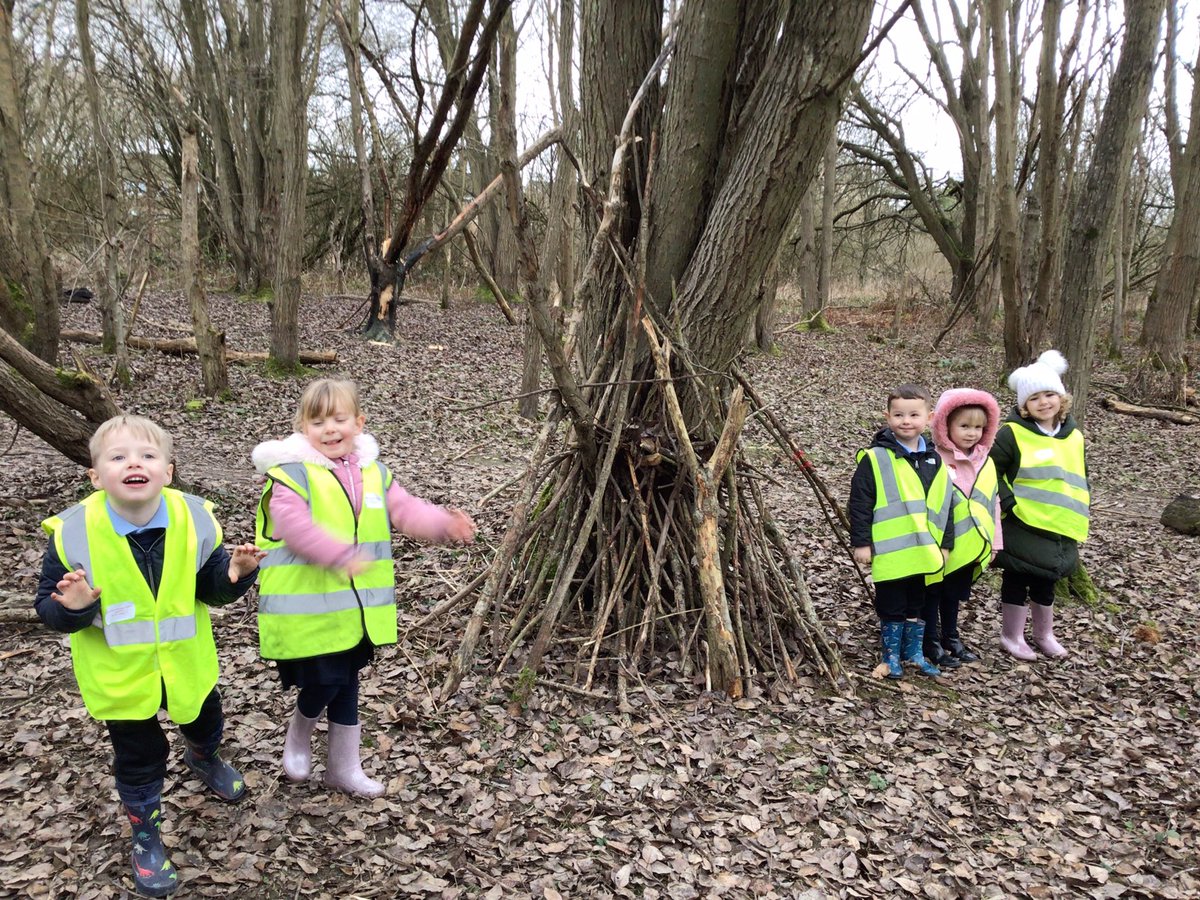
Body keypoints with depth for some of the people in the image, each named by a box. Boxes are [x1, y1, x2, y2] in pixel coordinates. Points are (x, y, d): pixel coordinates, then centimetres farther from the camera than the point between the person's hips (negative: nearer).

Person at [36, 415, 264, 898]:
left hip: (186, 661, 3)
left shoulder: (194, 519, -16)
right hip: (119, 671, -2)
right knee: (138, 756, 13)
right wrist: (72, 608, -34)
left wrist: (234, 575, -27)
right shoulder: (74, 533, -21)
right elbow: (48, 605, -11)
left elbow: (210, 587, -4)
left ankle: (203, 758, 64)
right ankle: (145, 835, 39)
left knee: (205, 723, 27)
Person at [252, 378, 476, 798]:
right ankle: (298, 736, 31)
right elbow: (295, 526, -26)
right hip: (307, 609, -6)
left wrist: (444, 524, -16)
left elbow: (405, 509, 3)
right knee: (323, 682, -4)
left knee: (347, 684, 17)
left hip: (357, 607, 6)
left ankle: (344, 766, 33)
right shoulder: (291, 473, -13)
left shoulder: (373, 471, 6)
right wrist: (342, 555, -38)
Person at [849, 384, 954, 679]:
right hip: (889, 552, -4)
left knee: (918, 606, 17)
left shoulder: (935, 461, 7)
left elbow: (945, 506, 12)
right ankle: (892, 656, 22)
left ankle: (914, 653, 32)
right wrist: (861, 542, -11)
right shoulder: (875, 458, -9)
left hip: (925, 553, 5)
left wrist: (945, 544, 9)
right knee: (891, 608, 8)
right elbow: (859, 505, -9)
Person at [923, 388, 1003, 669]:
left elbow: (992, 504, 10)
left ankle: (951, 637, 37)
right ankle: (932, 642, 21)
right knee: (933, 593, 9)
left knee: (955, 594, 21)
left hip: (969, 547, 6)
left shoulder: (986, 463, 3)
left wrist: (994, 542, 11)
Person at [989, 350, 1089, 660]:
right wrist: (1009, 502, -18)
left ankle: (1044, 634, 36)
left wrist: (1081, 513, 11)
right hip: (1022, 527, -5)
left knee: (1046, 582, 19)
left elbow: (1079, 479, 18)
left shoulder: (1073, 436, 7)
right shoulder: (1013, 434, -13)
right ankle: (1012, 635, 21)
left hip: (1059, 529, 6)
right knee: (1017, 580, 6)